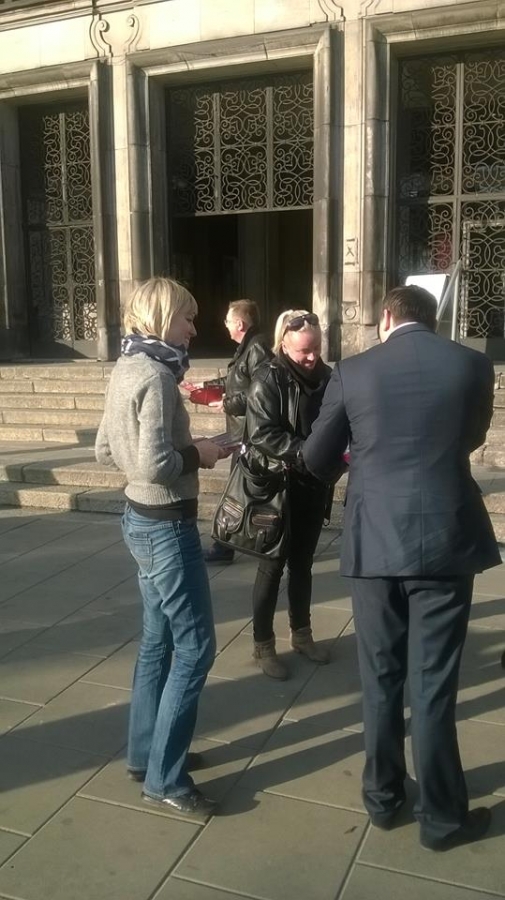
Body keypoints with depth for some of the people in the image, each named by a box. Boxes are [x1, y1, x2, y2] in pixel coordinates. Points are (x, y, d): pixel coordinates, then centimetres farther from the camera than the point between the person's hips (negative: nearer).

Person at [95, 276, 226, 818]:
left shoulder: (126, 369, 9)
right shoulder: (154, 376, -20)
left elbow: (106, 451, 15)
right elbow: (155, 465, -28)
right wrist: (197, 455, -11)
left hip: (142, 519, 10)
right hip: (166, 526, -10)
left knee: (158, 641, 19)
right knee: (195, 647, 0)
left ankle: (145, 753, 32)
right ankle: (164, 777, 11)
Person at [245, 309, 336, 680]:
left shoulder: (326, 377, 1)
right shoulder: (268, 380, -13)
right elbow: (261, 434, -20)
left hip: (314, 486, 5)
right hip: (279, 487, -5)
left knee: (302, 563, 17)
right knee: (273, 565, 6)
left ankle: (302, 634, 33)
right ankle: (264, 644, 20)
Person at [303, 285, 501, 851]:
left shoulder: (352, 372, -2)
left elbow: (316, 461, 6)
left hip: (374, 542, 1)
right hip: (445, 539, 0)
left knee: (380, 677, 15)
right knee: (434, 683, 8)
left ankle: (382, 797, 30)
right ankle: (441, 816, 23)